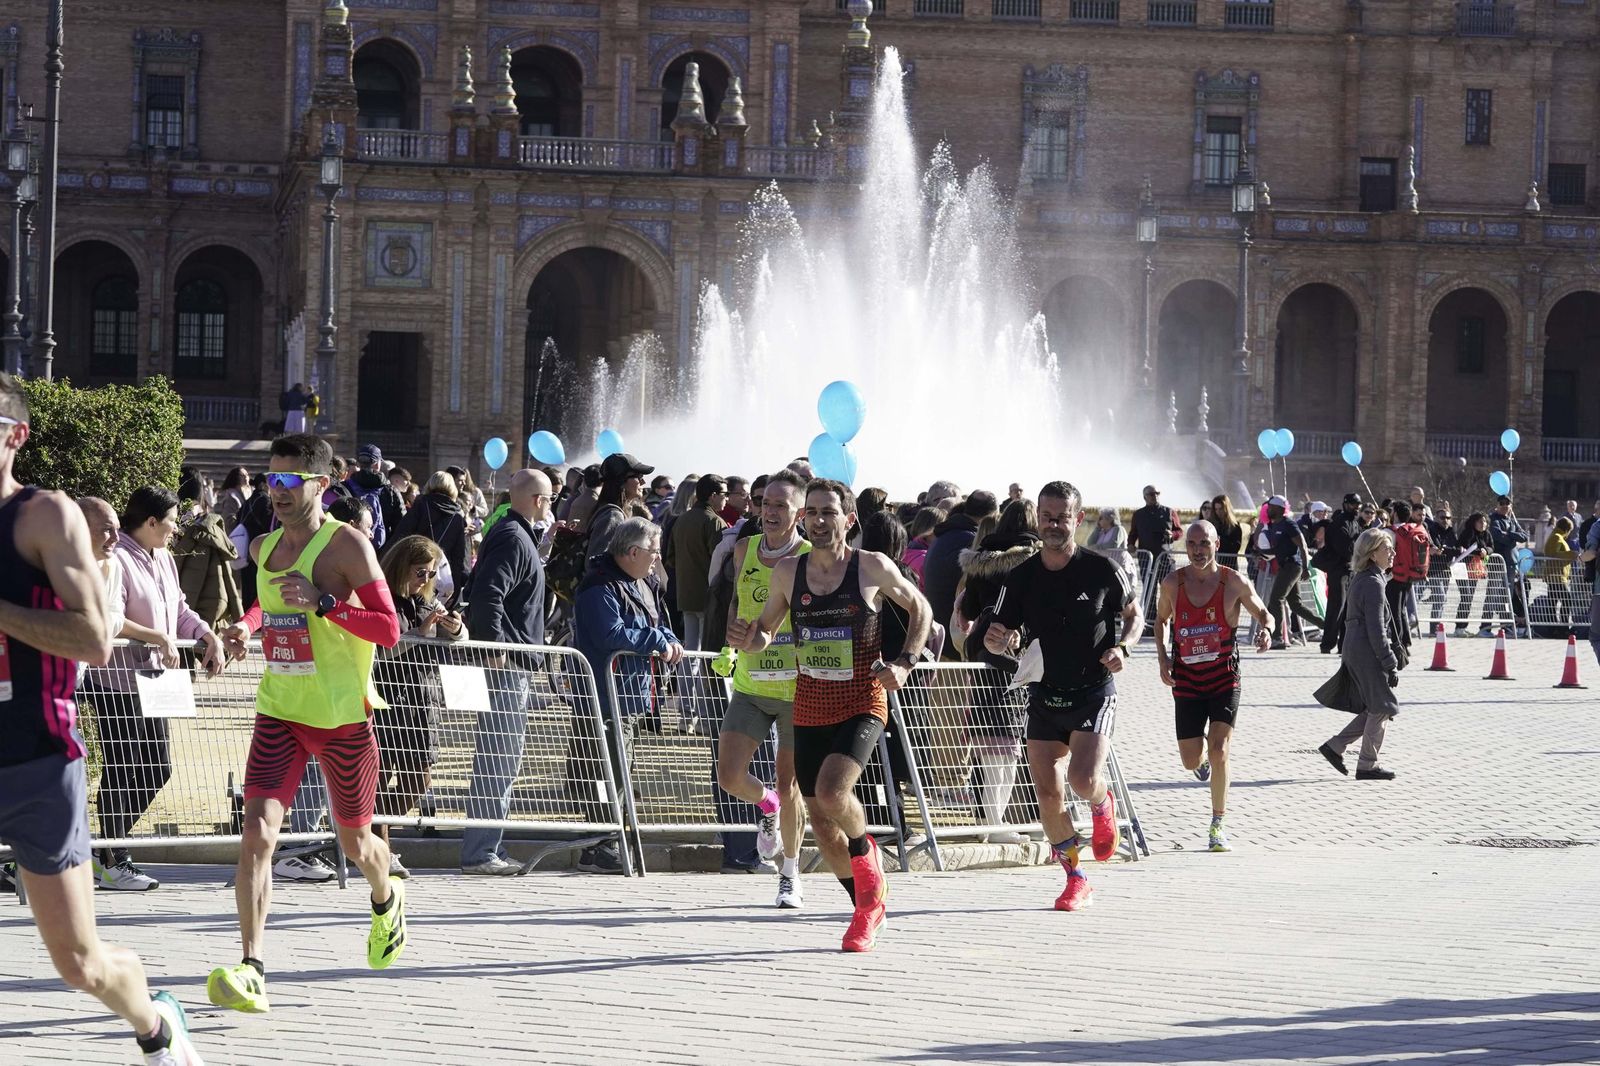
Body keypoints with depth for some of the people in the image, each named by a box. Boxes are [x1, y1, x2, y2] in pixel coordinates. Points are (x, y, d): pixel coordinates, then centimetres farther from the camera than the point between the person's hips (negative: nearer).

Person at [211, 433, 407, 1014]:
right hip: (279, 714, 4)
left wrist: (322, 601, -29)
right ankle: (251, 971, -21)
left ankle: (388, 900, 51)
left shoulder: (347, 545, -13)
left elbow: (389, 629, -18)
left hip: (344, 719, -4)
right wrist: (247, 625, 8)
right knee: (257, 831, -17)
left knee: (354, 841, 15)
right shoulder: (264, 547, 7)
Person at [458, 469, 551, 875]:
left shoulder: (516, 535, 19)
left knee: (503, 761, 14)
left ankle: (487, 849, 18)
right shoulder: (513, 538, -13)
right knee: (497, 760, -10)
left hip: (511, 663, 11)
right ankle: (479, 852, -10)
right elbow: (488, 594, -25)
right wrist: (495, 646, -24)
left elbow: (487, 593, 27)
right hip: (507, 662, -11)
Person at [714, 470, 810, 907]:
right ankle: (766, 806, 27)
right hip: (750, 685, 4)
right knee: (730, 777, -8)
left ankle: (790, 876, 22)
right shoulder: (744, 550, 4)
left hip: (799, 689, -4)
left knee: (789, 789, 2)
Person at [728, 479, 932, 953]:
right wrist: (749, 641, -10)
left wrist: (905, 663, -5)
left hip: (862, 705, -4)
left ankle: (867, 855, 5)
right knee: (820, 819, 7)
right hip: (809, 707, 5)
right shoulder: (788, 572, 2)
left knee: (832, 792, -26)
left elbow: (920, 609, 8)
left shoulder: (874, 568, -7)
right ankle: (868, 905, 27)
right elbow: (767, 630, 14)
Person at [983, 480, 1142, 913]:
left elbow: (1134, 614, 9)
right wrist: (999, 642, -17)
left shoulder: (1102, 570, -7)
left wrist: (1122, 647, -11)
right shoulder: (1021, 577, 0)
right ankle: (1076, 881, 15)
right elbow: (999, 638, 7)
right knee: (1048, 796, -2)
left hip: (1094, 693, -3)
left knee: (1083, 780, -21)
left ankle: (1103, 805, 17)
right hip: (1044, 695, 3)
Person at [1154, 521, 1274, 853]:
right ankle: (1202, 755, 45)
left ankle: (1217, 827, -4)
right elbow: (1161, 619, 15)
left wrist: (1266, 630, -18)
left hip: (1224, 679, -2)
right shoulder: (1172, 583, -2)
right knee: (1191, 761, 5)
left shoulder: (1234, 582, -8)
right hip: (1187, 680, 2)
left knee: (1219, 752, -16)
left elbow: (1263, 614, 5)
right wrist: (1163, 658, 1)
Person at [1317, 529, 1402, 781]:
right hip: (1368, 654, -10)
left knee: (1373, 709, 16)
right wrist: (1391, 665, -17)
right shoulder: (1373, 583, -17)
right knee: (1381, 709, 1)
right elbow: (1376, 630, -20)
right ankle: (1367, 765, 7)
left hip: (1354, 653, 10)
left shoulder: (1359, 580, 13)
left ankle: (1334, 746, 16)